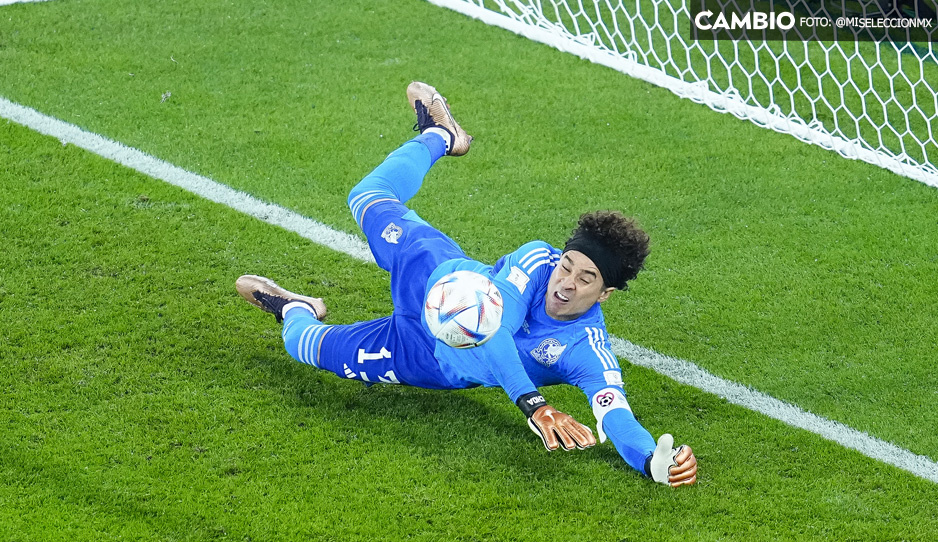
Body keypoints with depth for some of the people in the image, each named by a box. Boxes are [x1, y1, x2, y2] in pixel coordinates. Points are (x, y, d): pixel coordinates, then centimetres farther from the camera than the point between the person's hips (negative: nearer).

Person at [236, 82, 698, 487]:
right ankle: (439, 135, 53)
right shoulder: (538, 258, -34)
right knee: (368, 198, 23)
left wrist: (656, 462, -70)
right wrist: (534, 406, -60)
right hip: (437, 282, 1)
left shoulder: (589, 355, -36)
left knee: (309, 346, 11)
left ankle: (292, 309, 49)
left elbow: (616, 416, -48)